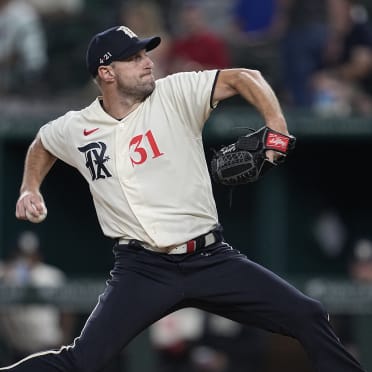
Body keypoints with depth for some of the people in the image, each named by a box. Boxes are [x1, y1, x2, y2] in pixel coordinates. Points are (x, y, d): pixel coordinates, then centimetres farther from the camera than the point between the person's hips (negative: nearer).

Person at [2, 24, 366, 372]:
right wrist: (30, 189, 12)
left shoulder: (175, 94, -2)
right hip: (142, 269, -1)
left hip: (211, 258, 1)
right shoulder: (74, 129, 4)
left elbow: (243, 77, -6)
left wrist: (276, 127, -21)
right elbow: (42, 144, 27)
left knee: (309, 318, -7)